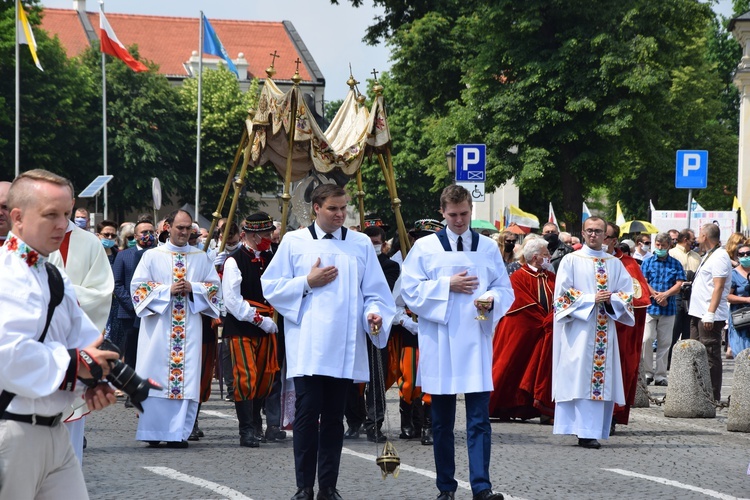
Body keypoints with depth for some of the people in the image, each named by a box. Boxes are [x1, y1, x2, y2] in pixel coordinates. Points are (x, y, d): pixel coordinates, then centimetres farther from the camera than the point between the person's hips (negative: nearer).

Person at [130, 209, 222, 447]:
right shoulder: (152, 256, 6)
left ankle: (178, 432, -3)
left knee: (186, 379, -5)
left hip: (190, 328, 2)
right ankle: (153, 431, 0)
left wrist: (193, 288, -6)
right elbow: (138, 286, 1)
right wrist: (167, 290, -10)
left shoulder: (201, 258, 13)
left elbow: (215, 286, 13)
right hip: (158, 327, -2)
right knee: (156, 379, -5)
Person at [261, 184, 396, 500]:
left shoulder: (361, 244, 10)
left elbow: (375, 292, 8)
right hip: (307, 346, -2)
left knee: (334, 417, 6)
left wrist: (374, 314, -12)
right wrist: (308, 282, -7)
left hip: (344, 348, 2)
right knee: (308, 413, -7)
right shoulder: (294, 242, 6)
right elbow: (271, 286, 4)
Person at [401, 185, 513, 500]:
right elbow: (410, 291, -1)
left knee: (479, 418, -8)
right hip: (439, 344, 0)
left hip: (476, 343, 0)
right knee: (442, 421, 7)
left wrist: (492, 300, -13)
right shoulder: (424, 247, 4)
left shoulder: (488, 248, 9)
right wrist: (447, 286, -10)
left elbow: (506, 290, 8)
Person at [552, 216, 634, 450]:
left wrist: (611, 299, -10)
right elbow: (563, 293, -2)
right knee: (578, 376, -10)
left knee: (601, 378, -2)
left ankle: (591, 431, -1)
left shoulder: (615, 264, 15)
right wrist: (592, 299, -11)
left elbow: (627, 294, 11)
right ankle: (584, 430, -10)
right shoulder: (571, 260, 5)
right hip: (578, 327, -3)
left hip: (605, 330, 3)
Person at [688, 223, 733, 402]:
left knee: (710, 355, -8)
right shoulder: (708, 256, 20)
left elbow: (718, 287, -20)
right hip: (698, 313, 10)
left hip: (710, 316, -10)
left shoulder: (719, 257, -12)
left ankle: (713, 396, -7)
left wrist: (710, 313, -25)